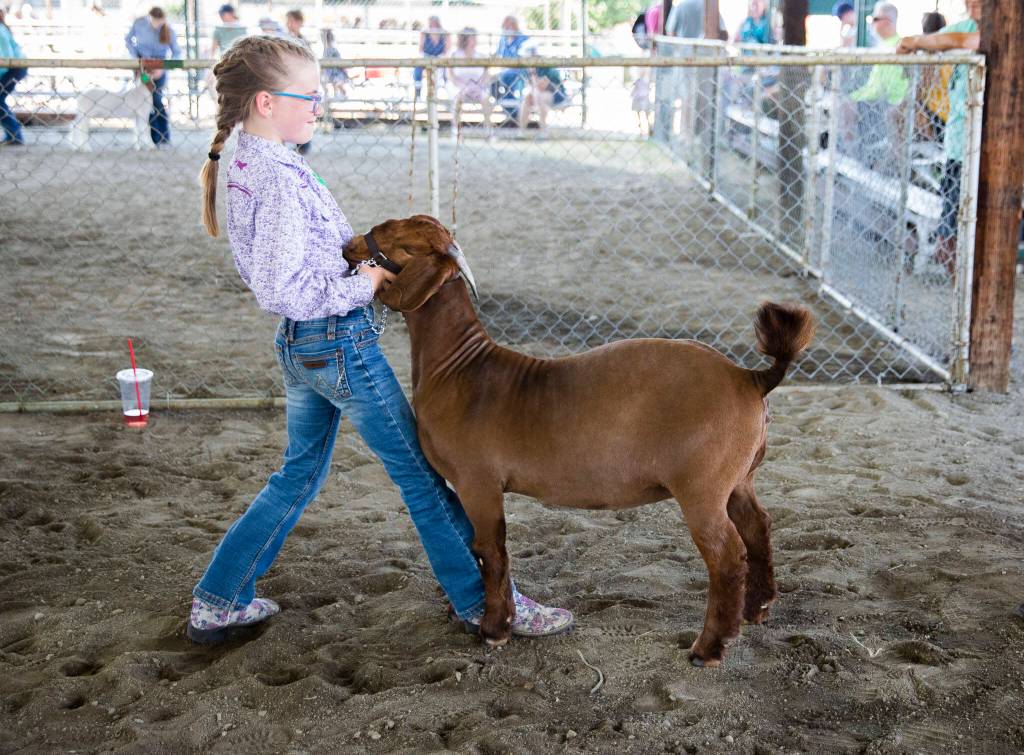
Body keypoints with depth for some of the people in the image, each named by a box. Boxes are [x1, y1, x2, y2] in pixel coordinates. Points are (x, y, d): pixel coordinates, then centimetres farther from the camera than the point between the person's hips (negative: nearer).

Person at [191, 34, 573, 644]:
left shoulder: (245, 165, 7)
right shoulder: (280, 178, -23)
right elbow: (282, 289, -27)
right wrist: (361, 288, -17)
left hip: (300, 343, 10)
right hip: (342, 342, -10)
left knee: (299, 476, 21)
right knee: (422, 473, 3)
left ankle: (217, 603, 25)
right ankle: (487, 603, 16)